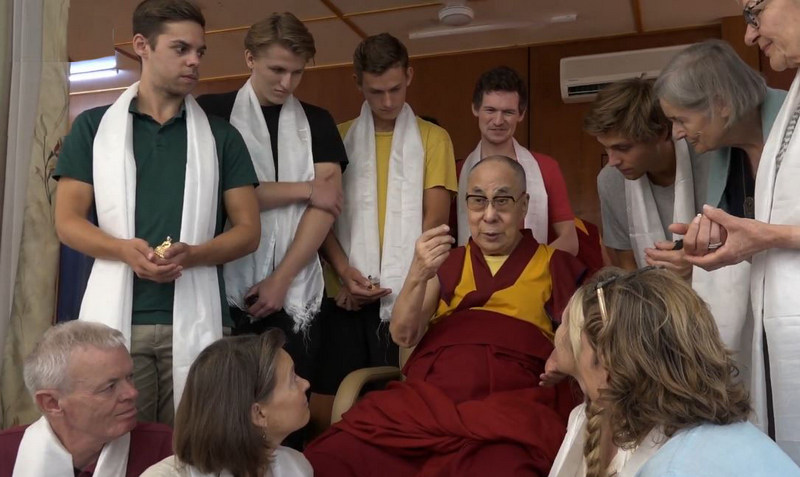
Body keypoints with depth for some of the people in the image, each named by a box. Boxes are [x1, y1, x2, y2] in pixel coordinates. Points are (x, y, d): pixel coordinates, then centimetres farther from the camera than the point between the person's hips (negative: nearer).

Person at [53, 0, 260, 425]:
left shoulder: (221, 137, 9)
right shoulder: (94, 126, 8)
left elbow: (248, 230, 5)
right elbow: (67, 222, 4)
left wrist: (191, 254, -15)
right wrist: (124, 249, -17)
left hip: (193, 321, 1)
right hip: (117, 318, 0)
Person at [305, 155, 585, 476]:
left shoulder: (552, 263, 16)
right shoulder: (447, 262, 20)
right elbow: (403, 337, 8)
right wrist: (418, 275, -9)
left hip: (511, 405, -1)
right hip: (428, 396, 2)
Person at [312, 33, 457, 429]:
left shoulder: (432, 138, 8)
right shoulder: (339, 138, 12)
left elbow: (435, 218, 1)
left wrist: (396, 279, -7)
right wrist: (345, 272, -10)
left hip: (408, 297, -1)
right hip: (347, 296, 1)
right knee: (327, 407, 1)